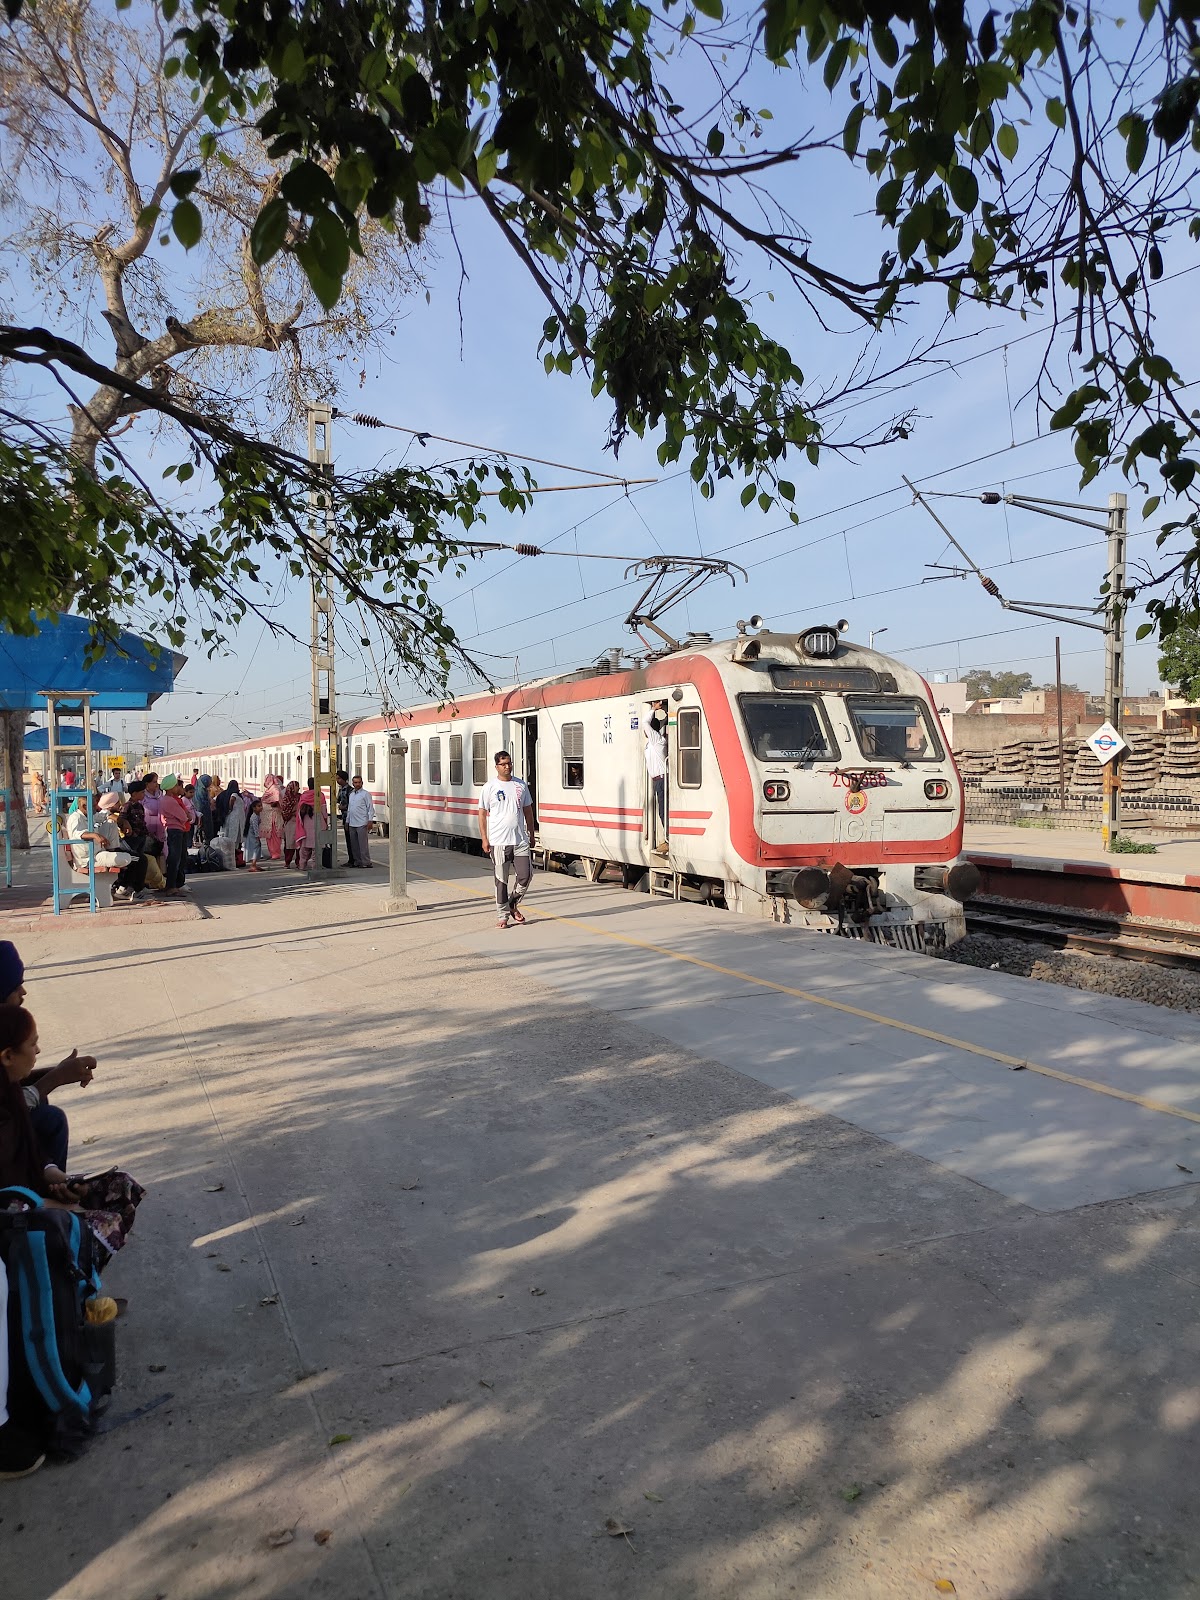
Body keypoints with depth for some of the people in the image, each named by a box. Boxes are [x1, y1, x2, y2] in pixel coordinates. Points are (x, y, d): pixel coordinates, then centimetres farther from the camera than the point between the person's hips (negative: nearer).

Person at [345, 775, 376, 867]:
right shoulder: (351, 794, 17)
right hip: (352, 824, 7)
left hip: (362, 824, -7)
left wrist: (370, 821, -14)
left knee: (363, 844, -7)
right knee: (354, 844, 9)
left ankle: (366, 862, -3)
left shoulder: (365, 794, -3)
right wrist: (347, 821, 20)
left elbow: (370, 808, -7)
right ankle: (357, 861, 17)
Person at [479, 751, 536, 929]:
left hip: (520, 841, 3)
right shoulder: (490, 787, 0)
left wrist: (531, 834, 15)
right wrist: (484, 839, -5)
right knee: (501, 881, 2)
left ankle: (512, 904, 22)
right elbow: (482, 814, 1)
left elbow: (528, 810, 17)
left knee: (525, 876, -2)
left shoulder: (520, 785, 9)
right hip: (498, 842, -3)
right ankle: (503, 915, 13)